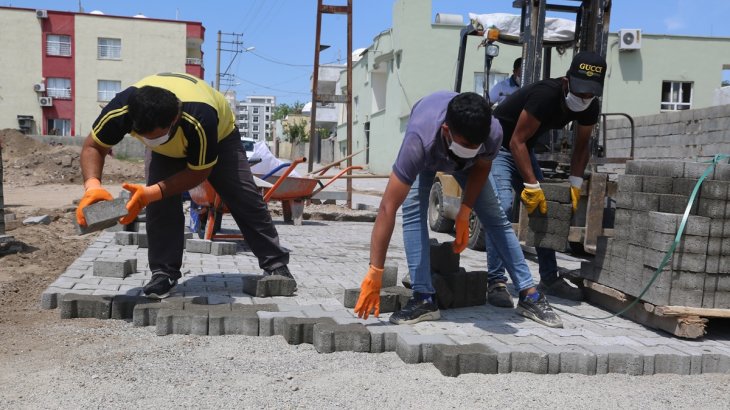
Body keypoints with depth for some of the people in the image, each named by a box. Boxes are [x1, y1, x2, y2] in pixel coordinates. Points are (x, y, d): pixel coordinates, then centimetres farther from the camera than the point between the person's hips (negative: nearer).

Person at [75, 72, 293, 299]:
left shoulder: (199, 121, -47)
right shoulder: (121, 110, -38)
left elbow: (198, 172, -32)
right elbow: (93, 146, -22)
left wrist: (151, 192, -42)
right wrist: (92, 185, -41)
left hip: (218, 135, -3)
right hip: (166, 149, 3)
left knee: (244, 199, -7)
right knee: (160, 205, -17)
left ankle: (275, 264, 5)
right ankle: (164, 272, -3)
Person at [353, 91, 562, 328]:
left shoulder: (493, 133, -40)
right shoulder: (419, 140, -49)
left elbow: (481, 167, -13)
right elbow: (388, 208, -48)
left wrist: (464, 213, -21)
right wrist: (375, 274, -48)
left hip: (466, 163, 2)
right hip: (426, 155, -2)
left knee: (496, 217, -5)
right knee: (412, 211, -24)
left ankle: (529, 296, 3)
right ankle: (424, 299, -19)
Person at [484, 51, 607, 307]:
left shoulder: (590, 108, -9)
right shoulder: (545, 94, -32)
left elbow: (581, 146, 6)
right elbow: (516, 142, -30)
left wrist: (575, 184, -5)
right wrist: (532, 186, -32)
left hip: (523, 151, 8)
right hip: (498, 146, -8)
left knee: (546, 209, 5)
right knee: (502, 207, -24)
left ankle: (550, 279, 15)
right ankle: (496, 283, -21)